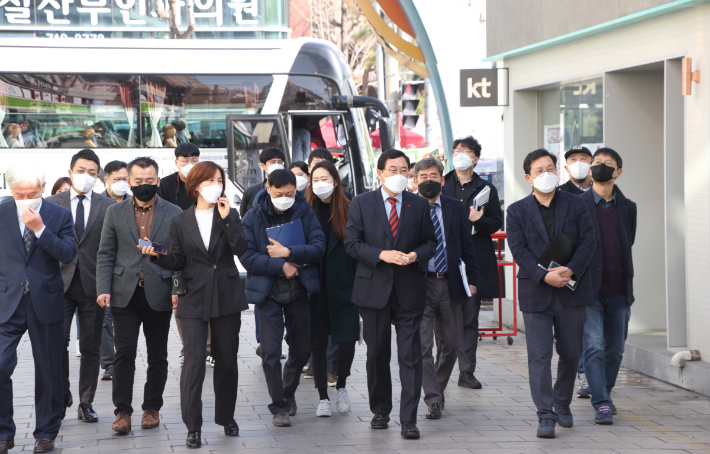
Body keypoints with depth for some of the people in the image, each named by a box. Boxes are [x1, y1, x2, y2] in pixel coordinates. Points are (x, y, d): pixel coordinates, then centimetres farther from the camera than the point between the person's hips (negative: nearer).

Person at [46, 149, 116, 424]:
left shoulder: (108, 207, 6)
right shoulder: (52, 204, 7)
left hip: (93, 285, 0)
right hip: (60, 284, 0)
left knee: (91, 347, 5)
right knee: (58, 342, -7)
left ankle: (86, 403, 14)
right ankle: (62, 396, 12)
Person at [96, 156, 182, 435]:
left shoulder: (174, 214, 3)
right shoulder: (115, 213, 7)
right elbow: (105, 255, 7)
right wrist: (103, 289, -4)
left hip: (159, 295, 0)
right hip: (125, 295, 0)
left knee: (157, 356, 7)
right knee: (124, 354, -3)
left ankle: (152, 409, 20)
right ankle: (122, 412, 2)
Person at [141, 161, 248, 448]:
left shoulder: (230, 215, 6)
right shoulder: (180, 222, 5)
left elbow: (241, 249, -9)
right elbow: (178, 262, 5)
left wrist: (227, 219, -15)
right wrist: (157, 256, -12)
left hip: (227, 296, 1)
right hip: (194, 299, -1)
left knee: (226, 360, 9)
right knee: (194, 360, -10)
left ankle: (226, 417, 26)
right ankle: (193, 426, -6)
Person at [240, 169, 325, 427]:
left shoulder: (304, 214, 1)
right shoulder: (253, 218, -4)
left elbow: (319, 248, -7)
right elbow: (247, 257, -11)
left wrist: (289, 253, -19)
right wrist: (281, 266, -17)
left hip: (299, 291, 2)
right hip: (268, 292, -2)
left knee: (302, 350, 11)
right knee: (270, 352, -7)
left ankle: (288, 393, 38)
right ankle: (279, 408, 6)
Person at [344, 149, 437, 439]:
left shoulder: (419, 205, 6)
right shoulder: (362, 203, 3)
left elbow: (430, 241, 10)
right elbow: (352, 243, -1)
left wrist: (416, 255, -11)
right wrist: (381, 255, -15)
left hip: (409, 290, 0)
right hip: (374, 288, 0)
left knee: (410, 356, -5)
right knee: (377, 355, 10)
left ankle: (409, 420, -3)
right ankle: (380, 411, 27)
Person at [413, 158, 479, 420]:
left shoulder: (456, 208, 9)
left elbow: (467, 246, 11)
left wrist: (472, 278, 4)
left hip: (449, 283, 4)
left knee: (452, 343, 9)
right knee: (423, 344, -8)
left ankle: (438, 388, 30)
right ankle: (433, 400, -4)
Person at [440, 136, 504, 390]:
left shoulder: (486, 189, 10)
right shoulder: (440, 186, 10)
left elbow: (496, 222, 4)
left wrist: (478, 220, -14)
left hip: (475, 261, 1)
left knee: (470, 318, 4)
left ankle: (467, 372, 8)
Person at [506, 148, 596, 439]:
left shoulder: (576, 205, 6)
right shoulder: (517, 211, 3)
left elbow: (588, 241, -1)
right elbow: (519, 250, -6)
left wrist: (571, 270, -17)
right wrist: (545, 276, -19)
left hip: (572, 291, 2)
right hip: (536, 293, -2)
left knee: (571, 353, 11)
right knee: (539, 357, -6)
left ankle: (562, 405, 30)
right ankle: (546, 416, -5)